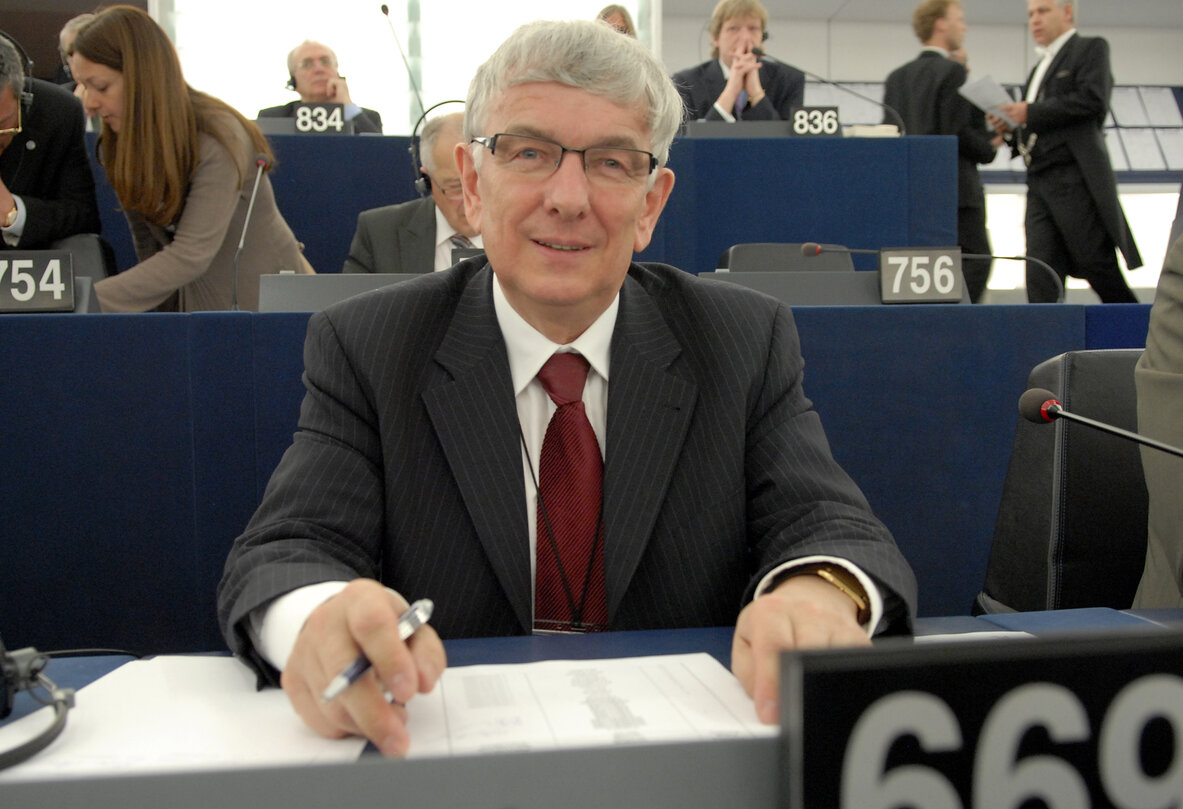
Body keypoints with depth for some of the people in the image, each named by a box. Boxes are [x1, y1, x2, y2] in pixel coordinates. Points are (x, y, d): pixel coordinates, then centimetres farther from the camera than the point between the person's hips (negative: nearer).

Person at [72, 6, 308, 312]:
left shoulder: (217, 140, -19)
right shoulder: (118, 146, 2)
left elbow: (190, 257, -27)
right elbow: (147, 244, 9)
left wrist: (86, 301, -32)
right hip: (191, 304, 6)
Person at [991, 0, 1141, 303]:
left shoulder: (1091, 48, 6)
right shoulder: (1040, 68, 28)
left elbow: (1093, 100, -11)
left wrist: (1031, 112, -11)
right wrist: (1011, 129, 5)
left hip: (1077, 177, -7)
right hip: (1039, 183, 7)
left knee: (1096, 264, -6)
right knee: (1040, 278, -5)